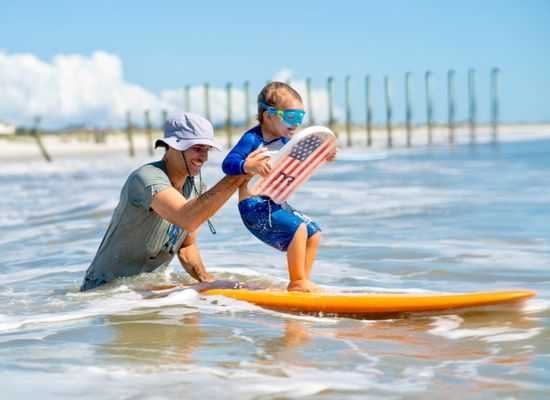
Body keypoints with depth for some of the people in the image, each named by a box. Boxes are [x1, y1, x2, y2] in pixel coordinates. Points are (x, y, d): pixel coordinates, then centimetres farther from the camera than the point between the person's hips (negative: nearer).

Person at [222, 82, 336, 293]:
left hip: (277, 204, 9)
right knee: (297, 228, -23)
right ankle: (297, 282, -12)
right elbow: (228, 163, -25)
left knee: (313, 231, 7)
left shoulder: (285, 141, 11)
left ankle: (302, 280, 13)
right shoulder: (252, 139, -14)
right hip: (254, 205, -9)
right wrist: (251, 165, -43)